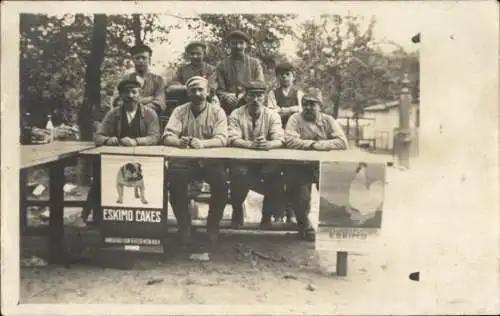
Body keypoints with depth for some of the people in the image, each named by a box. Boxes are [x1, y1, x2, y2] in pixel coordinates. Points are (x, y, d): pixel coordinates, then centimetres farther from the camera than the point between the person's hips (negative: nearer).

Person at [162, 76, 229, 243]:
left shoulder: (217, 112, 3)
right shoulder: (180, 111, 7)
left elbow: (222, 139, -10)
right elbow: (167, 136, -3)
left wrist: (203, 143, -30)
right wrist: (179, 142, -27)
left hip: (210, 160, -1)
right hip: (185, 160, 1)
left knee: (221, 179, -29)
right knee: (174, 177, -29)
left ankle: (213, 225, -5)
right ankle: (184, 224, -6)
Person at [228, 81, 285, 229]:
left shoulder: (273, 115, 4)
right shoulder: (236, 114, 1)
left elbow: (279, 140, -9)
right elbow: (233, 139, -12)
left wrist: (266, 144, -33)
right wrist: (252, 144, -32)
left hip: (266, 160, 1)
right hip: (242, 159, -1)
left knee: (275, 174, -29)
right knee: (239, 174, -33)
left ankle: (267, 215, -2)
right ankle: (237, 211, -2)